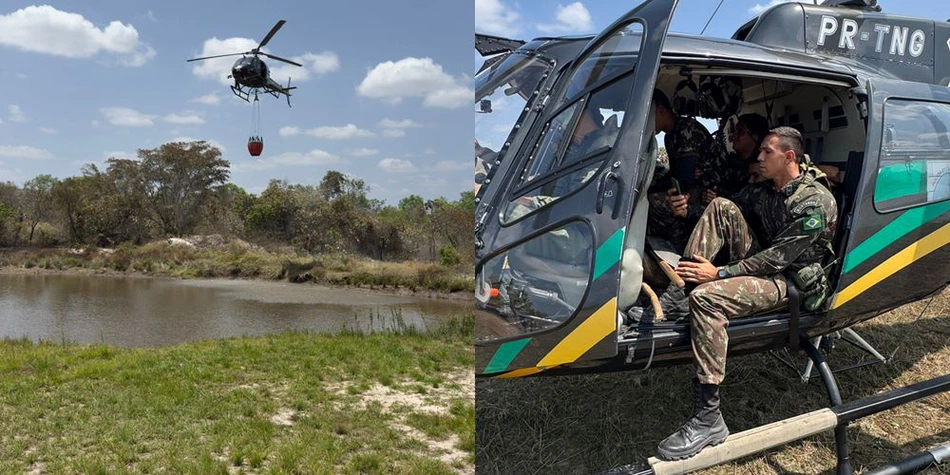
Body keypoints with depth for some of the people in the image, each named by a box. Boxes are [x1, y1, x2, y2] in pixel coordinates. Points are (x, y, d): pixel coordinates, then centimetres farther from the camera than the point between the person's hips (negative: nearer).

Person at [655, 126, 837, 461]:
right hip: (762, 261, 9)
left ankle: (708, 420, -33)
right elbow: (727, 215, 9)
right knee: (721, 206, -7)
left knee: (706, 298, -34)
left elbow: (778, 257, -24)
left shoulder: (814, 202, -19)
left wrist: (720, 273, -27)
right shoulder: (763, 189, 9)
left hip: (788, 280, -9)